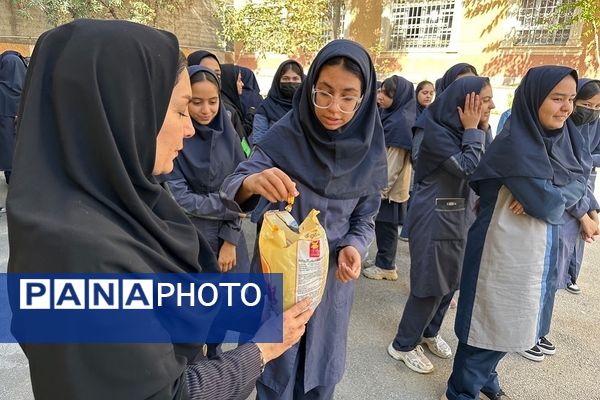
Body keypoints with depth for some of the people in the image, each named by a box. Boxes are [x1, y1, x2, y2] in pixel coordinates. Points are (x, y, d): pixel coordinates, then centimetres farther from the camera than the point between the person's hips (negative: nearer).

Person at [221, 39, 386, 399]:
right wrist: (251, 182, -41)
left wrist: (354, 247, -19)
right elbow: (231, 189, -18)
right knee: (276, 368, 16)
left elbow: (365, 217, 2)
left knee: (320, 365, 22)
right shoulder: (285, 136, -15)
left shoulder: (369, 150, -9)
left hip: (333, 275, 2)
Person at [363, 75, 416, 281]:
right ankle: (383, 262, 28)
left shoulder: (400, 121, -18)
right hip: (386, 184, 9)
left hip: (388, 187, -9)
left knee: (385, 224, 2)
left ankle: (386, 266, 15)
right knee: (384, 224, 16)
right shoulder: (393, 117, 11)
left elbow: (394, 163, -20)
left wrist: (380, 190, -16)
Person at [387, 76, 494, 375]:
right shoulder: (437, 132, -17)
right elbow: (470, 170, -25)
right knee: (430, 285, 0)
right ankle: (404, 345, 18)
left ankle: (429, 333, 37)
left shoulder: (465, 131, 8)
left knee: (450, 282, 17)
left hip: (460, 218, 8)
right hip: (435, 220, -8)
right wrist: (472, 131, -17)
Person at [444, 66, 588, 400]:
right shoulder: (515, 145, -22)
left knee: (512, 320, 21)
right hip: (506, 249, -8)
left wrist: (542, 195, -19)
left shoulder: (565, 136, 3)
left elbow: (579, 185, -3)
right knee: (491, 320, 6)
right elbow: (548, 204, -24)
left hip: (539, 248, 8)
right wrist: (544, 196, -4)